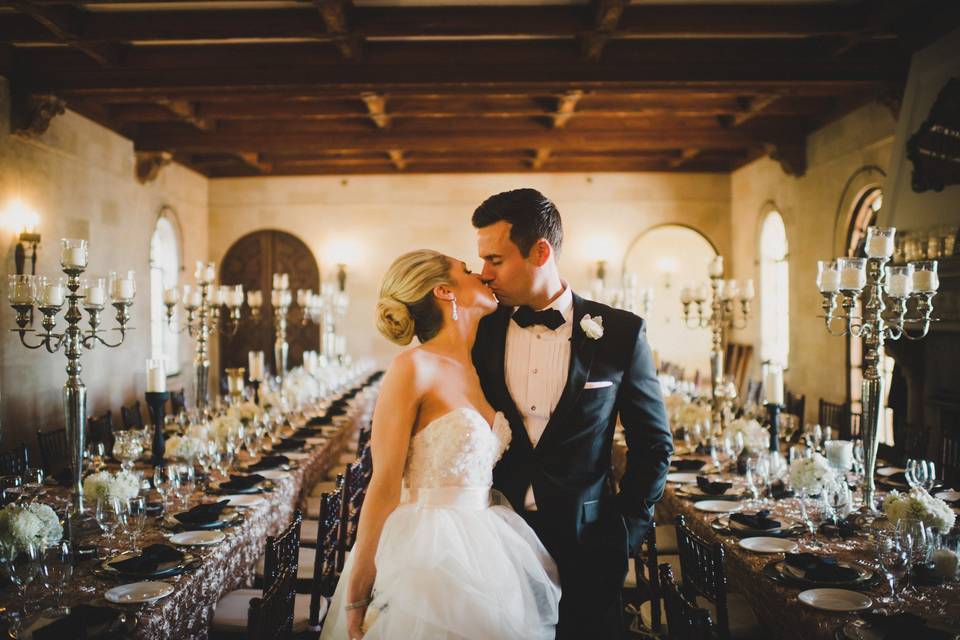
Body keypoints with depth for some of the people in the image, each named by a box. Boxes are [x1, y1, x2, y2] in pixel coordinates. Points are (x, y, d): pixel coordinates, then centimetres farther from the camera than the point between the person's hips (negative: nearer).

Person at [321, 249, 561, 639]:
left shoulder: (479, 371, 9)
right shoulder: (413, 367, -14)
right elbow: (385, 486, -15)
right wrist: (357, 592, -13)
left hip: (483, 549, 8)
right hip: (427, 550, -7)